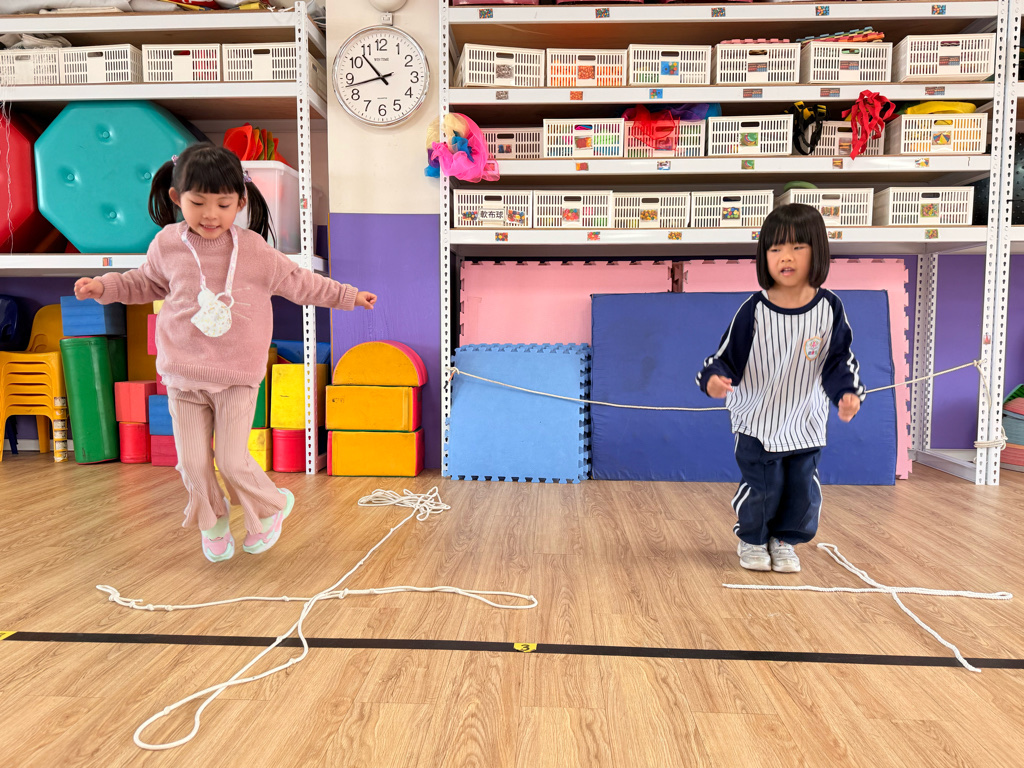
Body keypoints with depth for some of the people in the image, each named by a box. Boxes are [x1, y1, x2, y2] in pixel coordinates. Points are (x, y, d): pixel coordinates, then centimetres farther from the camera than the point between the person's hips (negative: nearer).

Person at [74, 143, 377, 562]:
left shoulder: (254, 250, -8)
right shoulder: (167, 244, -1)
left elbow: (300, 282, 4)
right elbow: (146, 282, 20)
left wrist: (349, 295, 6)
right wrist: (103, 285, 8)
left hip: (238, 377, -2)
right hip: (183, 377, 3)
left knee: (233, 460, -4)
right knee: (193, 463, 6)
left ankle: (272, 507, 26)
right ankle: (212, 524, 34)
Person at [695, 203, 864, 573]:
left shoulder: (829, 309, -8)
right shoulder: (753, 310, -15)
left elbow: (839, 360, -1)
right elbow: (727, 356, -11)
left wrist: (847, 392, -18)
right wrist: (714, 378, -31)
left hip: (805, 423, 3)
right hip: (756, 421, -2)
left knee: (803, 490, 9)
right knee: (762, 488, 2)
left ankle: (785, 541, 36)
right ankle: (751, 540, 31)